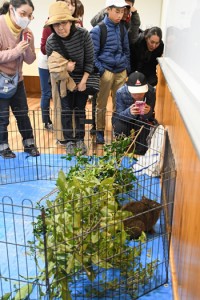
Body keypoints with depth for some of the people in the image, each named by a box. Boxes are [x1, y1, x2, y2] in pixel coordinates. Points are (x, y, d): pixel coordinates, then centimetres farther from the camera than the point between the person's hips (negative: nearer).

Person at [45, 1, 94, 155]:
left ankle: (80, 139, 24)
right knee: (66, 110, 5)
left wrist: (83, 81, -16)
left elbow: (90, 60, -13)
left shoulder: (83, 34, -22)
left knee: (80, 110, 9)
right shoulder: (51, 42, -19)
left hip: (83, 80, 0)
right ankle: (69, 141, 20)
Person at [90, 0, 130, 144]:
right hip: (106, 71, -4)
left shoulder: (122, 29, 10)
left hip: (121, 71, 4)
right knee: (101, 103, 4)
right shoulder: (98, 30, -5)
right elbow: (92, 54, -6)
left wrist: (127, 68, 13)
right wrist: (100, 71, -12)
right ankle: (100, 131, 17)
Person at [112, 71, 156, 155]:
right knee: (120, 128, -31)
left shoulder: (151, 91, -28)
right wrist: (129, 112, -51)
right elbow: (119, 115, -28)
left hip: (141, 118, 1)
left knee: (143, 126, -30)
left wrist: (148, 111, -50)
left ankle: (140, 149, -1)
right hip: (124, 117, -1)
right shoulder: (121, 92, -30)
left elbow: (149, 116, -24)